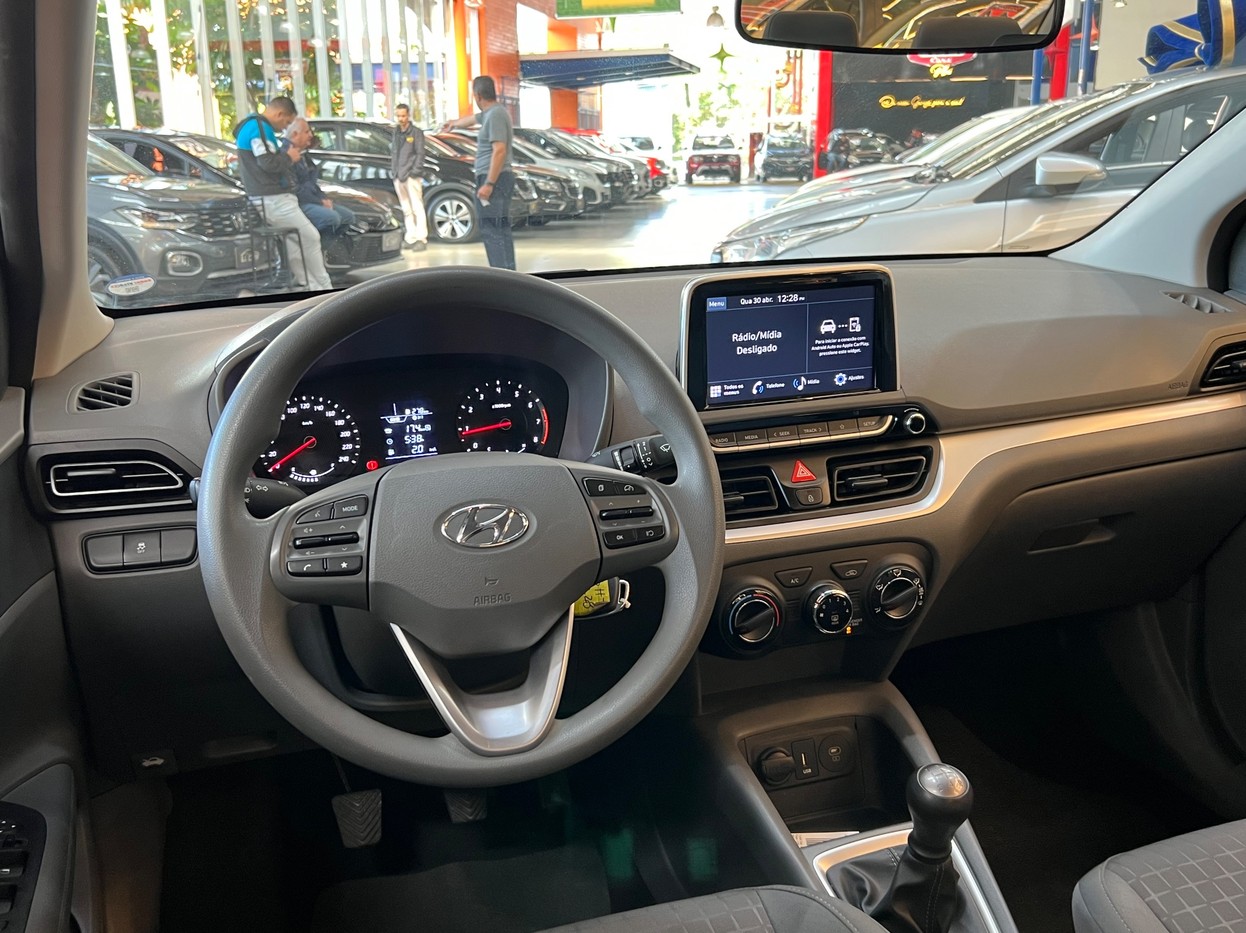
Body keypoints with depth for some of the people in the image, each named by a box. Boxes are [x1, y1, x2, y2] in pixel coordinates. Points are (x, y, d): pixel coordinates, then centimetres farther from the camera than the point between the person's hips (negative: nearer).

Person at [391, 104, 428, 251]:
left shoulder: (416, 132, -2)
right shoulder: (396, 132, 16)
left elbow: (420, 154, -5)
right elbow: (393, 152, 21)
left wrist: (415, 171, -12)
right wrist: (393, 169, 11)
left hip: (411, 176, -6)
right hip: (398, 177, 7)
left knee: (417, 208, -9)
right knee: (406, 210, 10)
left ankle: (421, 239, -9)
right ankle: (410, 238, 15)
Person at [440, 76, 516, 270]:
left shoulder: (495, 114, -13)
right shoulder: (490, 113, 17)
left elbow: (500, 150, -22)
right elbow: (472, 118, 39)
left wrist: (489, 183, -24)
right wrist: (454, 123, 58)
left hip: (494, 180, -10)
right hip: (498, 179, 10)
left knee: (491, 230, -14)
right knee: (501, 229, 10)